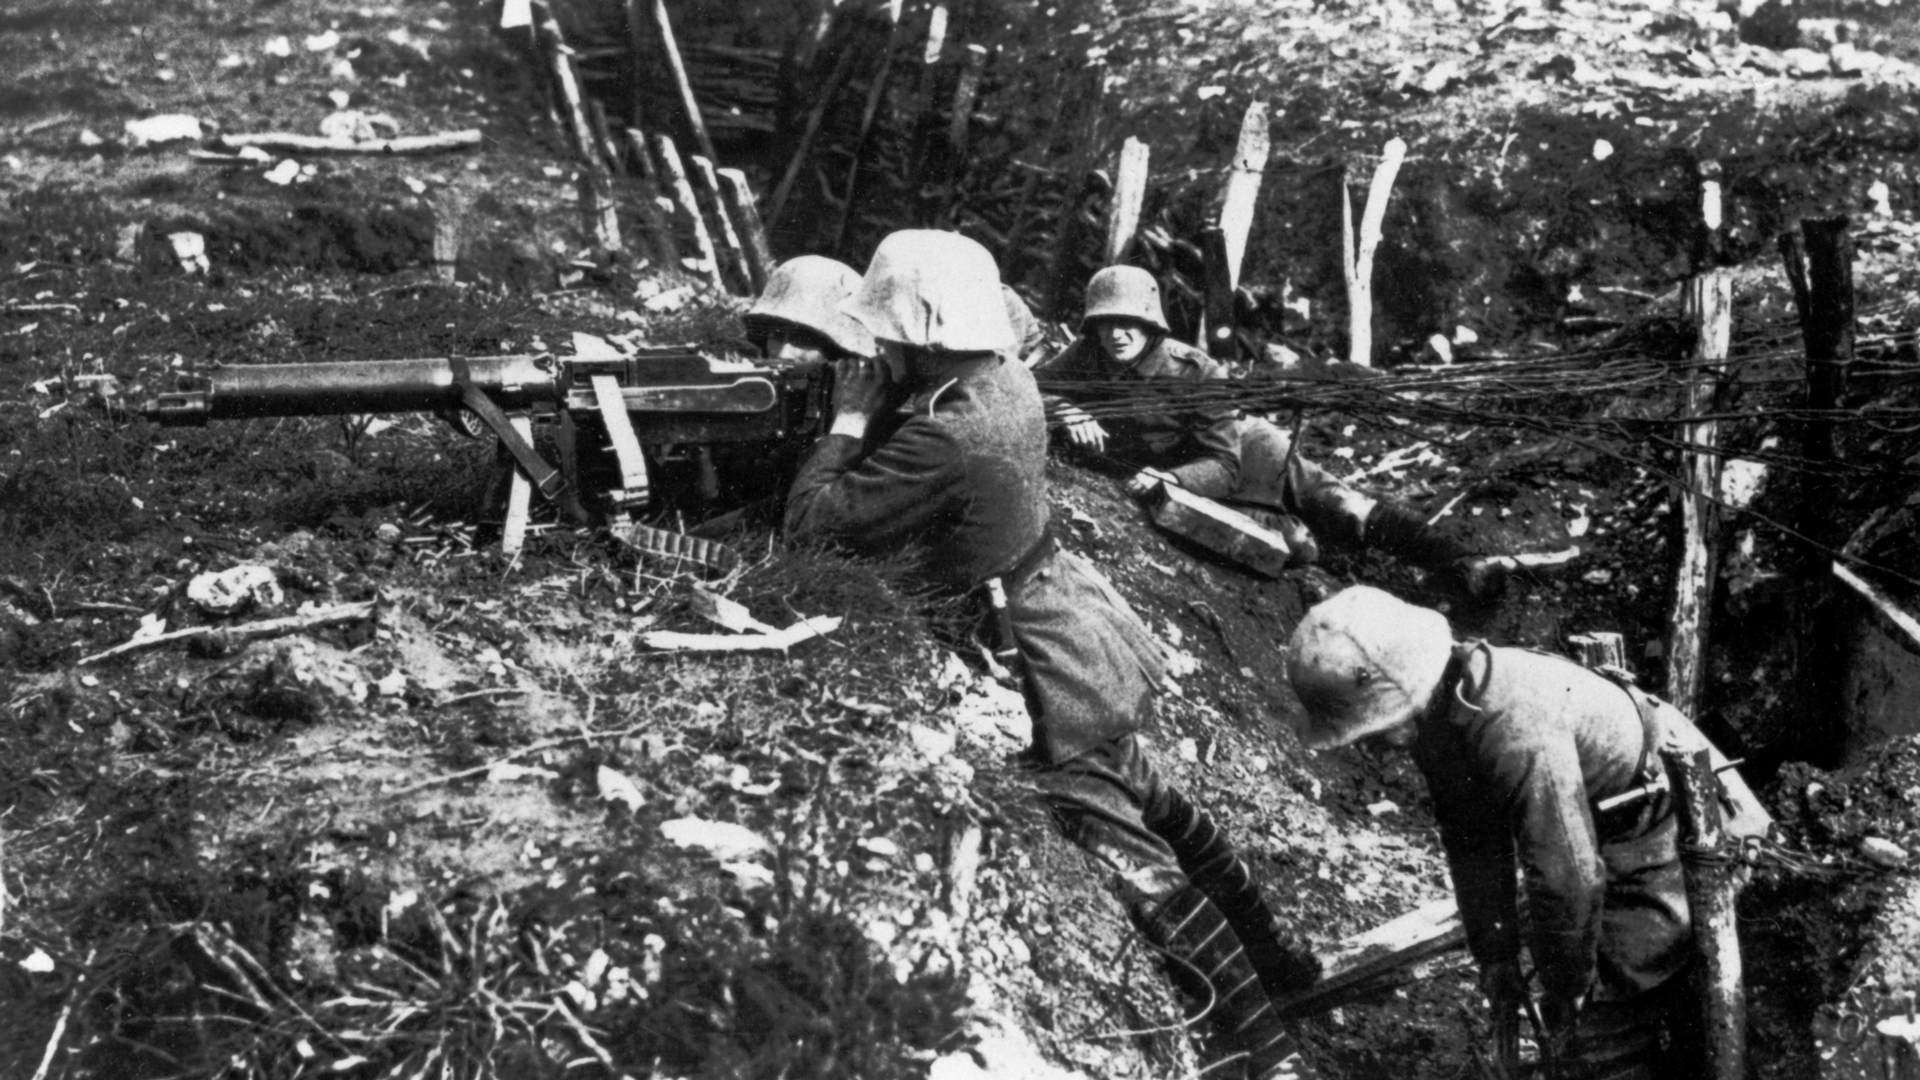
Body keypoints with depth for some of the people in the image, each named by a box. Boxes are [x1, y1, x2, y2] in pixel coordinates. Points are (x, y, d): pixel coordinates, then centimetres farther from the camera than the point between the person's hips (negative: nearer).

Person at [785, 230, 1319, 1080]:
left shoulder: (942, 436, -27)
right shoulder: (1006, 381, 0)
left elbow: (813, 522, -24)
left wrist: (849, 417, -12)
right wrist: (880, 409, -1)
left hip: (1043, 656, -9)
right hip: (1076, 613, 9)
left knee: (1126, 849, 0)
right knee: (1147, 799, 24)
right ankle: (1273, 956, 40)